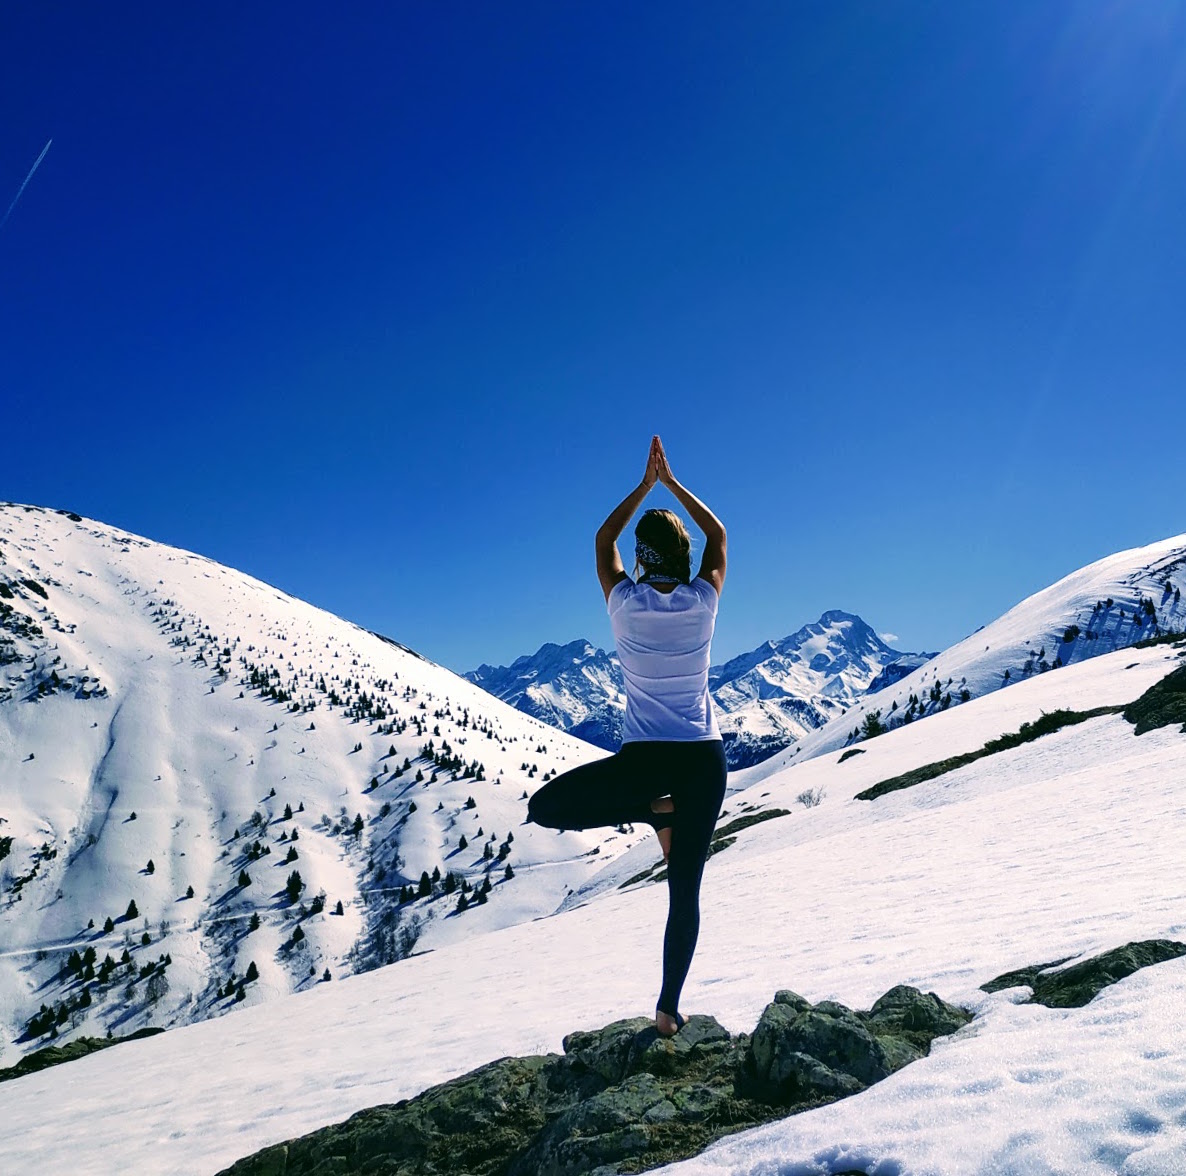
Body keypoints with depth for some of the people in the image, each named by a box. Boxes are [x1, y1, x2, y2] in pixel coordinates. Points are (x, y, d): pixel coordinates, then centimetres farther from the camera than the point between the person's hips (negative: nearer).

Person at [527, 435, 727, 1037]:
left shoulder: (625, 602, -8)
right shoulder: (702, 601, -5)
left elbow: (603, 540, 12)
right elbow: (718, 536, 14)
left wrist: (645, 484, 16)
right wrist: (671, 482, 17)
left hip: (643, 757, -2)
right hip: (703, 759, 3)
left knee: (543, 807, 13)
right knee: (685, 888, 12)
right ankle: (668, 1008, 15)